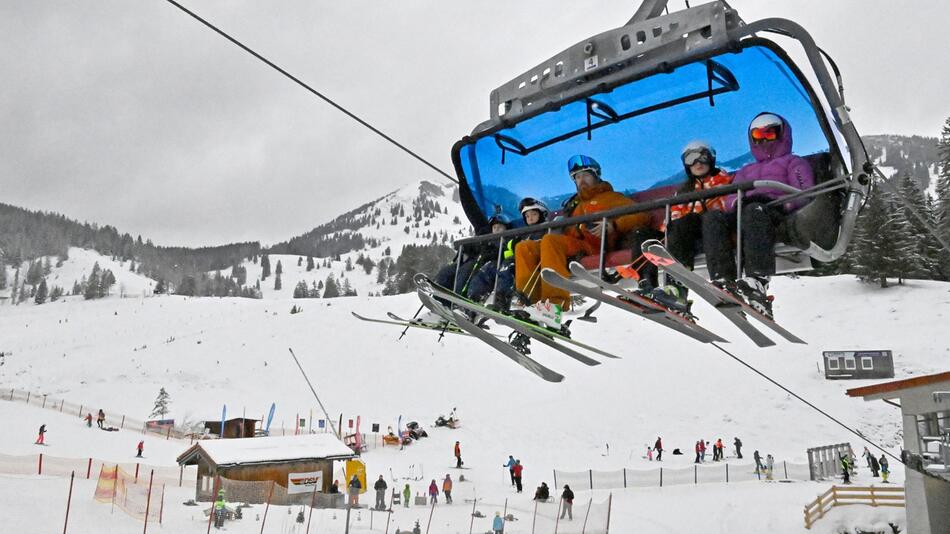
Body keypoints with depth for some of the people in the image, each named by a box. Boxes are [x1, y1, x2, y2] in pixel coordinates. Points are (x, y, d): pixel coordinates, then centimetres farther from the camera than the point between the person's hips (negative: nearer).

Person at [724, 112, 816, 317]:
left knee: (754, 211, -41)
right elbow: (730, 200, 23)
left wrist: (785, 204, -13)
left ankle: (759, 281, -59)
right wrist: (736, 202, -3)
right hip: (743, 217, 4)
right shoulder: (744, 172, 42)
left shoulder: (794, 162, 29)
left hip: (778, 215, -4)